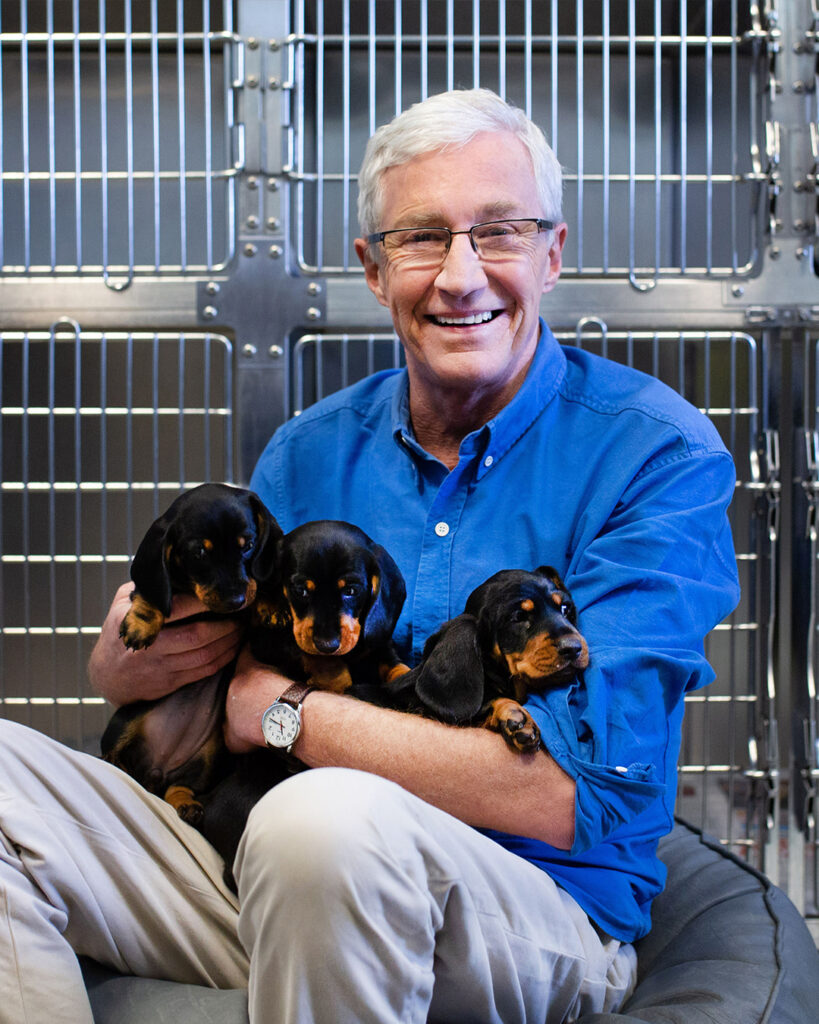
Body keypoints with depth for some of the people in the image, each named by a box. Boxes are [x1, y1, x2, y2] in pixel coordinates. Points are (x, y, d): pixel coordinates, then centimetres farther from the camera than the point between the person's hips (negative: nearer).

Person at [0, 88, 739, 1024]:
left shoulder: (656, 451, -8)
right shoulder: (307, 453, 9)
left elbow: (584, 790, -19)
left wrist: (290, 713, -13)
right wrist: (123, 665, -11)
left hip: (536, 916, -4)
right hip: (267, 891, 5)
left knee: (324, 819, -38)